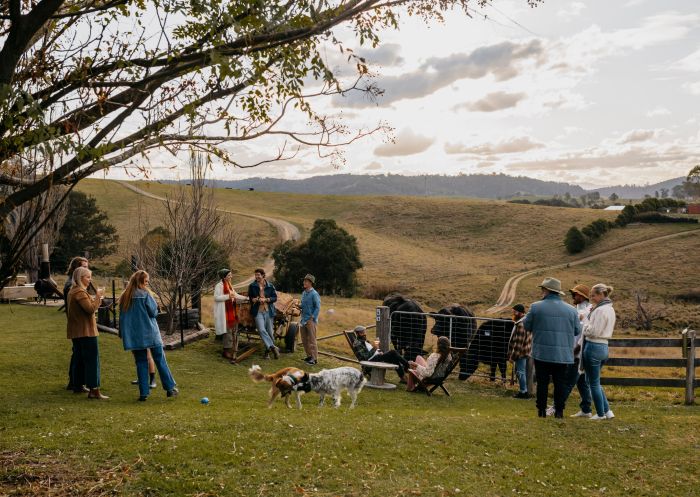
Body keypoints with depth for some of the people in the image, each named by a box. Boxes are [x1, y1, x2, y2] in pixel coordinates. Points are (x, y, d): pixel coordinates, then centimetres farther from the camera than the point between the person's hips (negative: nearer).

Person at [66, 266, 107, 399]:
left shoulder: (72, 291, 17)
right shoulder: (80, 292, -17)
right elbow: (91, 309, -25)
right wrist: (97, 296, -14)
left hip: (76, 331, 10)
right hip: (86, 331, -10)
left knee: (81, 359, 18)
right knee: (92, 360, -9)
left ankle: (78, 385, 27)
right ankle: (94, 390, -10)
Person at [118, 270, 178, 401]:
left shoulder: (124, 297, 6)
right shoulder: (145, 295, -10)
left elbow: (122, 317, 9)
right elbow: (154, 312, -10)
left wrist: (123, 334, 15)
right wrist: (155, 311, 12)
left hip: (134, 336, 4)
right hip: (150, 334, -4)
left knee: (141, 363, 9)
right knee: (160, 360, 4)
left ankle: (143, 393, 6)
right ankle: (170, 388, 7)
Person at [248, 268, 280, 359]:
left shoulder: (270, 286, 6)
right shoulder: (252, 286, 7)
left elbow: (275, 297, 4)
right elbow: (250, 298, 9)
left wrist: (266, 299, -12)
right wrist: (257, 299, -11)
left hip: (268, 311, 1)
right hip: (258, 311, -1)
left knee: (270, 331, 4)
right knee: (261, 330, -19)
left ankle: (268, 350, 20)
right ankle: (272, 347, -17)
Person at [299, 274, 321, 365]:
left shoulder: (314, 294, -12)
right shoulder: (303, 293, 12)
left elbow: (318, 307, -13)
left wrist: (312, 318, -16)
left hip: (310, 320, -8)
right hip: (303, 319, 8)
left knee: (311, 340, -6)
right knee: (304, 340, 12)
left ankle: (314, 358, -1)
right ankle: (309, 356, 23)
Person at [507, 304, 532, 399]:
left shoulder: (521, 325, -22)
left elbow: (519, 343, -24)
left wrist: (513, 356, -20)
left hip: (520, 354, -10)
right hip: (524, 352, 10)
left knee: (520, 372, -2)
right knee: (522, 372, 16)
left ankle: (523, 392, 5)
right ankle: (523, 391, 23)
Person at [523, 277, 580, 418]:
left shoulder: (536, 307, -7)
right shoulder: (571, 310, 0)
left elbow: (527, 326, 0)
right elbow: (577, 331, 6)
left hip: (542, 353, -1)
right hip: (562, 354, 2)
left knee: (542, 382, 6)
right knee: (560, 383, 8)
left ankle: (541, 411, 8)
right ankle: (559, 411, 8)